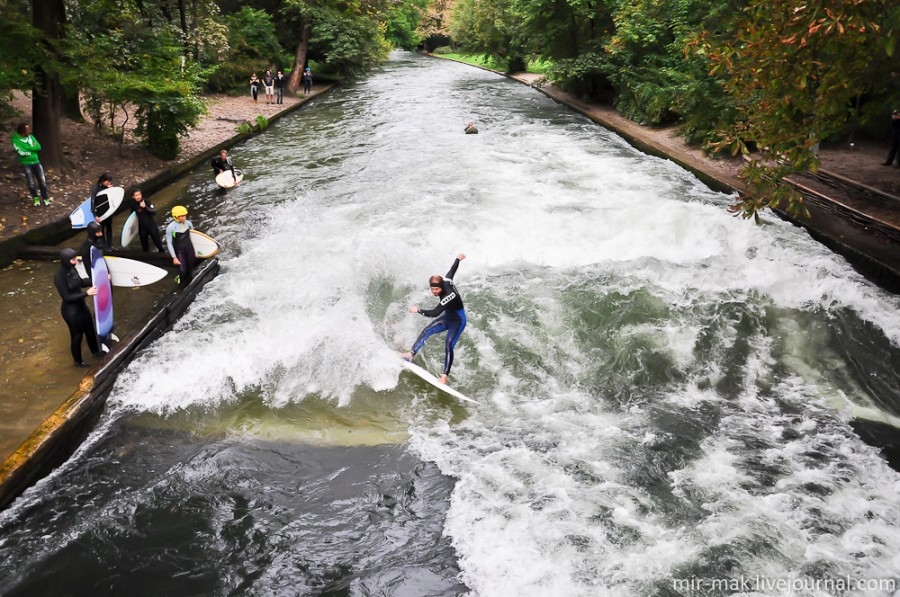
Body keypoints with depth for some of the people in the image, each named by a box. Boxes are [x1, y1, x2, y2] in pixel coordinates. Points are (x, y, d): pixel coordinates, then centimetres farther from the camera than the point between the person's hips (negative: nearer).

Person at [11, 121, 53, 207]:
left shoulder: (30, 136, 4)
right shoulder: (16, 140, -12)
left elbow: (38, 147, -6)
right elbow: (22, 152, -21)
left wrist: (28, 148, -15)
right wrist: (33, 148, -11)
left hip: (36, 162, 4)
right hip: (26, 164, -4)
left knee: (42, 181, 1)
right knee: (31, 183, 1)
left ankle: (45, 198, 13)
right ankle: (36, 199, 19)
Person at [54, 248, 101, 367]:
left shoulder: (72, 269, -6)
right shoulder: (59, 277, -28)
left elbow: (80, 282, 12)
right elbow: (67, 297, -25)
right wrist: (87, 293, -30)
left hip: (81, 306, 8)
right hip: (70, 310, -7)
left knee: (90, 329, 24)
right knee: (77, 335, 12)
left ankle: (95, 351, 50)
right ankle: (78, 361, 34)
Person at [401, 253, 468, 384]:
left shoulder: (448, 296, -36)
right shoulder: (445, 281, -13)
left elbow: (435, 313, -41)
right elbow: (452, 270, 7)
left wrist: (418, 310, -32)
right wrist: (458, 259, 26)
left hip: (458, 320, -9)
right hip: (448, 316, 9)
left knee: (448, 345, -22)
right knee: (427, 331, -4)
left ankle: (445, 375, -22)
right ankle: (411, 354, -4)